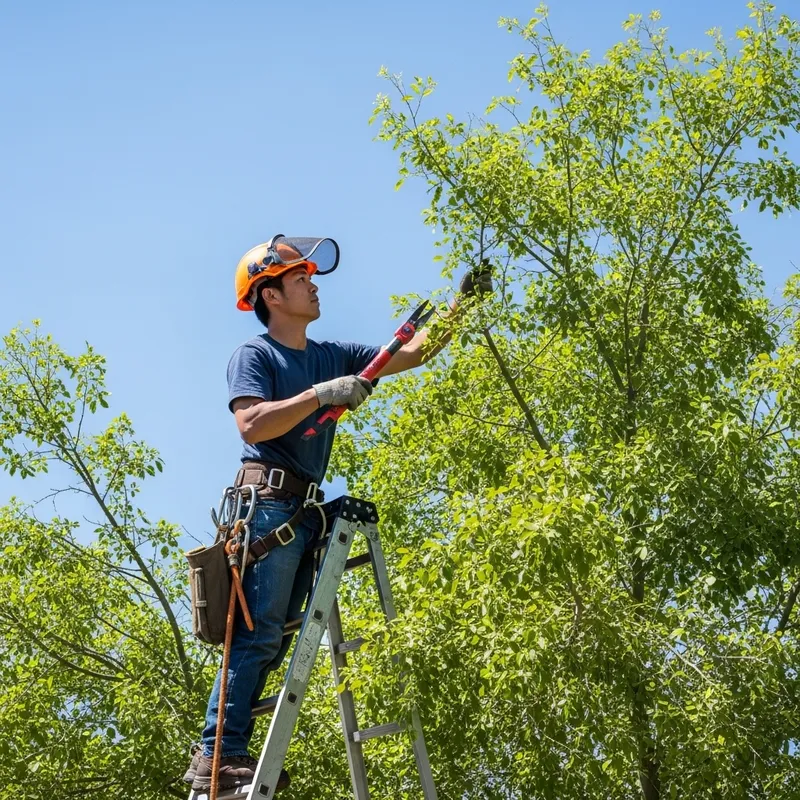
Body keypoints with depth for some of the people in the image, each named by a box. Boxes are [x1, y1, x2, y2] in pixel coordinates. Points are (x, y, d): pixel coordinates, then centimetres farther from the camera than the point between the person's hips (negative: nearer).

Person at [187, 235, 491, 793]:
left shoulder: (332, 356, 20)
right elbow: (252, 425, -16)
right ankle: (220, 753, -17)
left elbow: (413, 354, 21)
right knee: (259, 631, -16)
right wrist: (321, 395, -16)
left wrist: (462, 303, 13)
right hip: (270, 500, -8)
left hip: (306, 510, 8)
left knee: (274, 639, 4)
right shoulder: (255, 354, 0)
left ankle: (230, 752, 5)